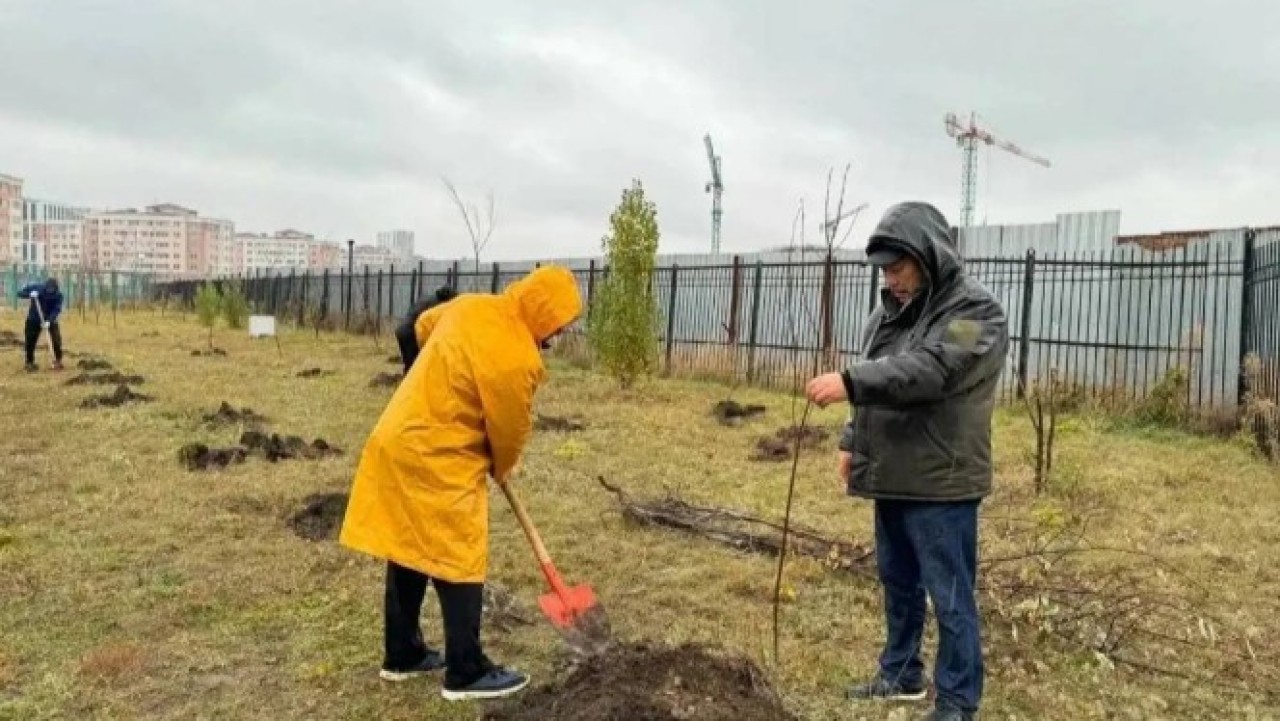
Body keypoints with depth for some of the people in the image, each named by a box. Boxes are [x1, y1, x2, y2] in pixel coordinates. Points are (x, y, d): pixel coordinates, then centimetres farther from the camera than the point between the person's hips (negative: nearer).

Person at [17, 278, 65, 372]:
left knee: (57, 339, -10)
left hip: (51, 319, -1)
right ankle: (30, 362, 18)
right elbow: (20, 293, -11)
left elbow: (57, 310, -24)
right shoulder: (35, 287, -15)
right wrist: (30, 294, -33)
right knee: (30, 341, 3)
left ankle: (58, 360, 6)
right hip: (34, 319, 1)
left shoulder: (58, 295, -18)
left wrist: (49, 321, -37)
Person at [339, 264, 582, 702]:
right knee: (460, 565, 3)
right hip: (438, 463, -9)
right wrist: (501, 470, 13)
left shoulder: (471, 306, 4)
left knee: (408, 554, 17)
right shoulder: (517, 359, -21)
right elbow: (511, 431, -8)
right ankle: (466, 673, 14)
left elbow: (424, 326, 25)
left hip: (398, 443, 9)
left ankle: (402, 656, 30)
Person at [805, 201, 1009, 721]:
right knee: (898, 582, 20)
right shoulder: (890, 309, 12)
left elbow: (927, 371, -29)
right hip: (892, 477, 8)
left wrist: (848, 382, -36)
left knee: (950, 598, 2)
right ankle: (901, 675, 36)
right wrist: (852, 442, 14)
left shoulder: (976, 312, -14)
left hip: (941, 483, -8)